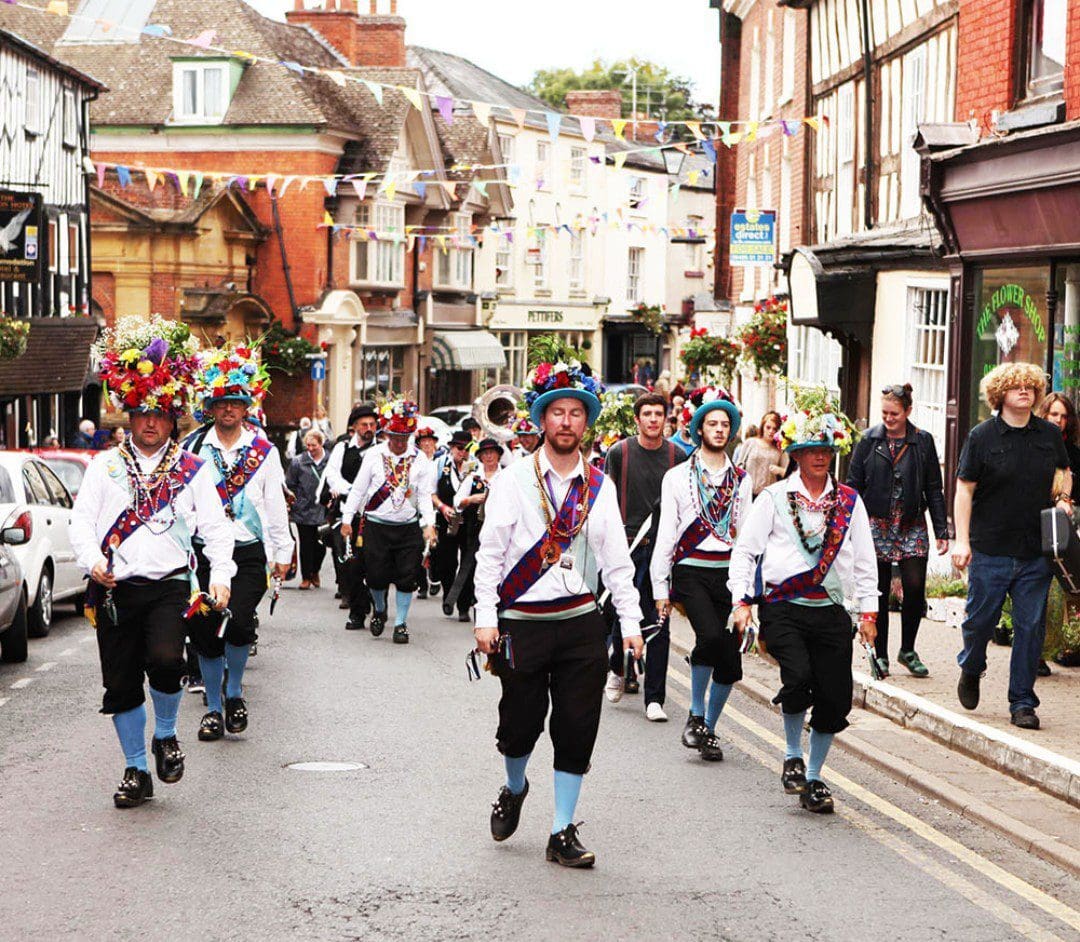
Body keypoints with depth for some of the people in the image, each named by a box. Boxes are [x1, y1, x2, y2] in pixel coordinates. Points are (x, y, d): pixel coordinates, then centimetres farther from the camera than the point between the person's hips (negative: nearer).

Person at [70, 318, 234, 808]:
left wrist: (220, 574, -9)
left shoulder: (192, 470, 9)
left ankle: (165, 735, 4)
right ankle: (136, 771, 20)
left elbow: (215, 526, 6)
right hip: (114, 588, 2)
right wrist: (92, 560, -16)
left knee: (165, 659, -25)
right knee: (120, 683, 4)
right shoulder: (105, 466, 10)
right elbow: (82, 519, 2)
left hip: (169, 585, -2)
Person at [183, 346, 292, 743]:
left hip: (248, 552, -1)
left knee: (238, 621, -19)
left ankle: (235, 692, 6)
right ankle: (214, 707, 17)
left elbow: (275, 504, 8)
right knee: (205, 630, 2)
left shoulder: (264, 451, 7)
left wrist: (282, 552, 6)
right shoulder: (192, 447, 6)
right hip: (204, 552, 1)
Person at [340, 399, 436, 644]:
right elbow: (358, 489, 4)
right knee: (377, 575, 1)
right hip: (375, 525, -1)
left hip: (408, 527, 1)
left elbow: (424, 495, 1)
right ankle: (379, 610, 30)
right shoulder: (374, 455, -1)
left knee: (406, 577, 0)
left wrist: (429, 524, -11)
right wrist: (347, 520, 2)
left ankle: (400, 622, 12)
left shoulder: (419, 459, 1)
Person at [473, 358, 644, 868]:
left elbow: (616, 559, 8)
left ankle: (562, 834, 9)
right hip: (521, 622, -2)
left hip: (580, 621, 2)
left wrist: (630, 622, 1)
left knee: (576, 730, 0)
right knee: (521, 724, 4)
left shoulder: (599, 487, 7)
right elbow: (490, 552, -3)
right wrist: (485, 619, -10)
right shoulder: (514, 479, -2)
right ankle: (514, 789, 37)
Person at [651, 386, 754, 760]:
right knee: (711, 635, -27)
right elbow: (666, 534, 4)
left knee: (730, 661, -1)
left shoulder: (741, 479, 14)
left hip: (728, 572, 3)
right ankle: (696, 715, -9)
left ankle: (709, 729, 17)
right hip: (691, 571, -3)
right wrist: (660, 588, 0)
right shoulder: (677, 477, 6)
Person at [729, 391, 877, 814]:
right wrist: (742, 601, -3)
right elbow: (745, 550, 5)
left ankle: (813, 778, 16)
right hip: (783, 607, -3)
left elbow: (865, 559, 16)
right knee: (799, 676, -25)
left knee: (836, 696, -3)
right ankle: (792, 757, 1)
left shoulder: (849, 502, 12)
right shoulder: (774, 498, 4)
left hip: (831, 609, 3)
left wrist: (868, 610, 10)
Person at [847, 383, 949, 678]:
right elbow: (853, 485, 4)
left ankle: (908, 650, 12)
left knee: (915, 588, -7)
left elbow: (934, 489, 7)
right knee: (879, 593, 2)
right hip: (876, 524, 0)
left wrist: (942, 531, 3)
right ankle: (880, 655, 13)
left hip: (912, 526, 0)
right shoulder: (869, 440, 4)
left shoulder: (923, 441, 5)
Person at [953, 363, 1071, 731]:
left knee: (1031, 626, 1)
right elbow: (964, 489, -2)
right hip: (990, 549, -2)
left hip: (1036, 552, 2)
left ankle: (1022, 702, 10)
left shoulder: (1051, 435, 7)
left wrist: (1063, 498, 4)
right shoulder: (982, 436, -3)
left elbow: (1064, 472, 25)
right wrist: (962, 541, -8)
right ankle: (970, 670, 36)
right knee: (980, 618, 5)